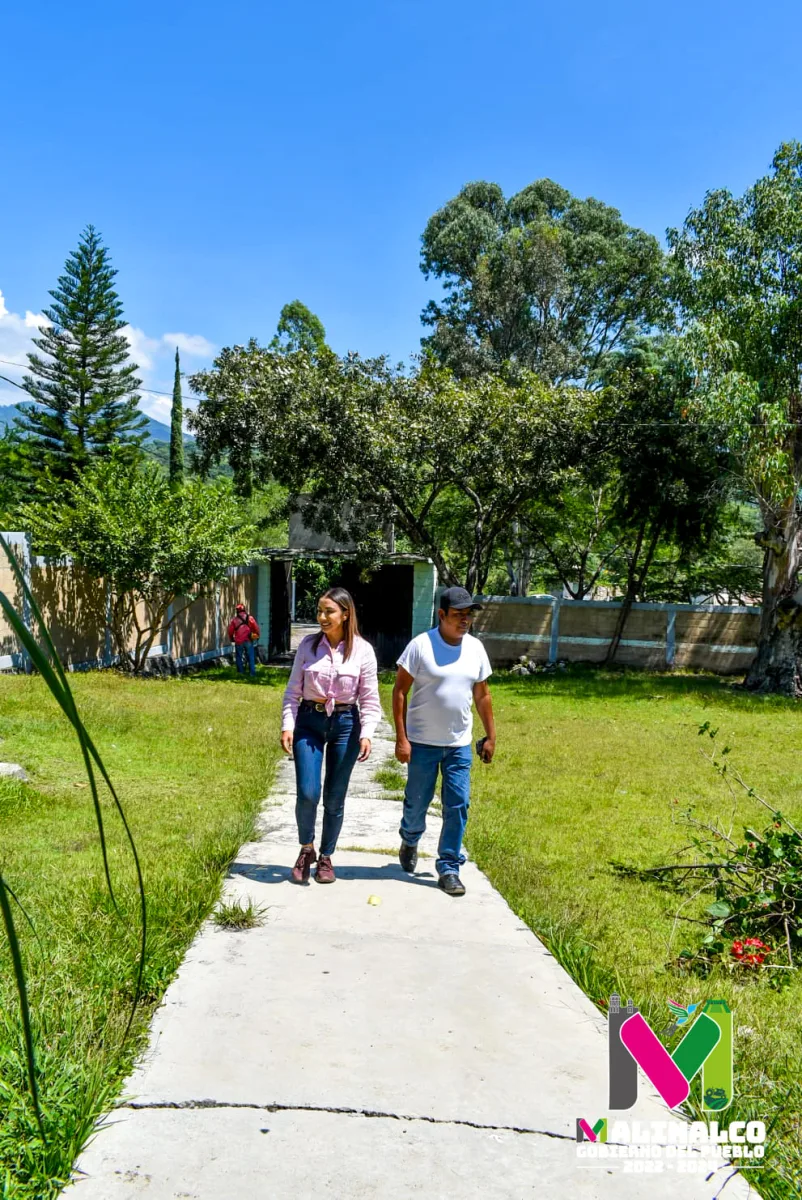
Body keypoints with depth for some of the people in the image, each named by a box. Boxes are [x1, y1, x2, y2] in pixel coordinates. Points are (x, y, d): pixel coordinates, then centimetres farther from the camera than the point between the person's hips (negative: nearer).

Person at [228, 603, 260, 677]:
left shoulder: (234, 619, 3)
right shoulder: (250, 618, 4)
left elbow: (230, 631, 4)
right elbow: (256, 628, 3)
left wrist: (231, 639, 20)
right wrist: (257, 636, 19)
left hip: (239, 641, -1)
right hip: (249, 641, 1)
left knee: (239, 657, 12)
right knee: (251, 657, 8)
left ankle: (241, 671, 9)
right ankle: (253, 672, 6)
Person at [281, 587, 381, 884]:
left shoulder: (362, 650, -4)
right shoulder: (308, 645, -1)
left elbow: (370, 699, -2)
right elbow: (293, 691, 3)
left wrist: (366, 733, -13)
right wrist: (287, 726, -7)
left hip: (345, 724, 0)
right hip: (309, 721, 0)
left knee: (335, 798, 7)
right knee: (307, 794, -9)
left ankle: (325, 857, 26)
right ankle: (306, 849, 18)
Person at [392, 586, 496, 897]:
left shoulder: (475, 648, 3)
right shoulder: (421, 645, -11)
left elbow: (482, 695, 12)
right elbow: (400, 691, -8)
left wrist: (490, 736, 11)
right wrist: (401, 738, -13)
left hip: (460, 744, 3)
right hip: (422, 742, -3)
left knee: (458, 806, 1)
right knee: (416, 802, 10)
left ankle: (449, 869, 13)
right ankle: (409, 842, 41)